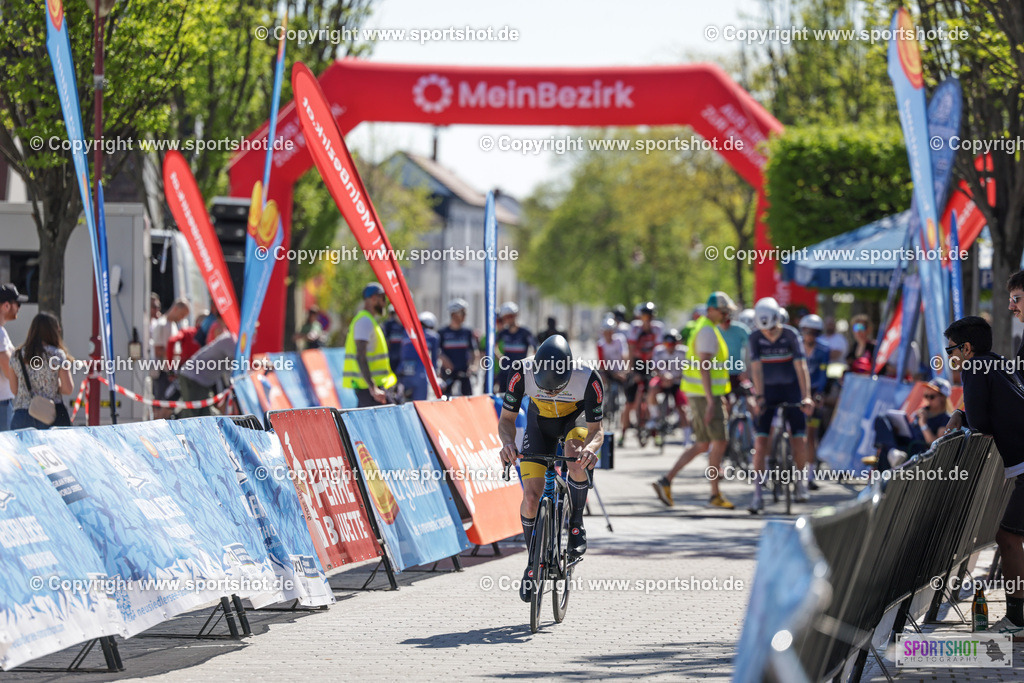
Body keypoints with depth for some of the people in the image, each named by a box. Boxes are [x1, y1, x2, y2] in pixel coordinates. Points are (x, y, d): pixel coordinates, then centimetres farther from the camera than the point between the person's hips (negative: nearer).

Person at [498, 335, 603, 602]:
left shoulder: (588, 379, -35)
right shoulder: (522, 373, -32)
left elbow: (596, 430, -27)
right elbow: (506, 419, -21)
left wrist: (591, 447, -50)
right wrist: (508, 442, -43)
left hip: (577, 420, -2)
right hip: (540, 423, 2)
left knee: (576, 455, -36)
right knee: (531, 497, -11)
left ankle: (576, 525, -14)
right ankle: (533, 562, 12)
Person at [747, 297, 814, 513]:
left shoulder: (790, 335, -15)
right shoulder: (755, 338, -11)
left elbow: (801, 366, -22)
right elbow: (756, 368, -18)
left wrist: (806, 397, -32)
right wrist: (759, 397, -29)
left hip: (791, 390, -1)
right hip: (768, 390, 1)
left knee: (799, 440, -8)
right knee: (760, 441, -9)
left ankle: (801, 478, 20)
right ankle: (758, 494, -8)